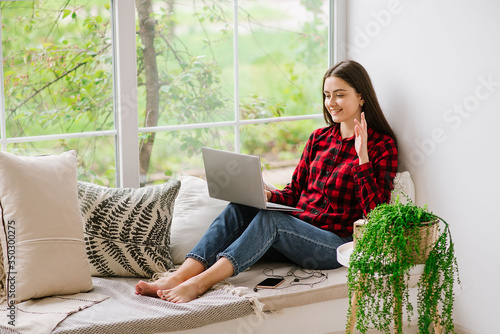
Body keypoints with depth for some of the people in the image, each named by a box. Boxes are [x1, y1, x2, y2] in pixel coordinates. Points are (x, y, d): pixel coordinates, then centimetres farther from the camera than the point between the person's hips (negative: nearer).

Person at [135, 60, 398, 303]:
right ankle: (178, 277, -32)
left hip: (337, 243, -6)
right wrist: (268, 195, -4)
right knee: (238, 208, -19)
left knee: (269, 219, -32)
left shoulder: (382, 146, -2)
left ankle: (199, 283, -40)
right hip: (297, 231, 6)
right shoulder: (318, 138, 17)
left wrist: (362, 157, -17)